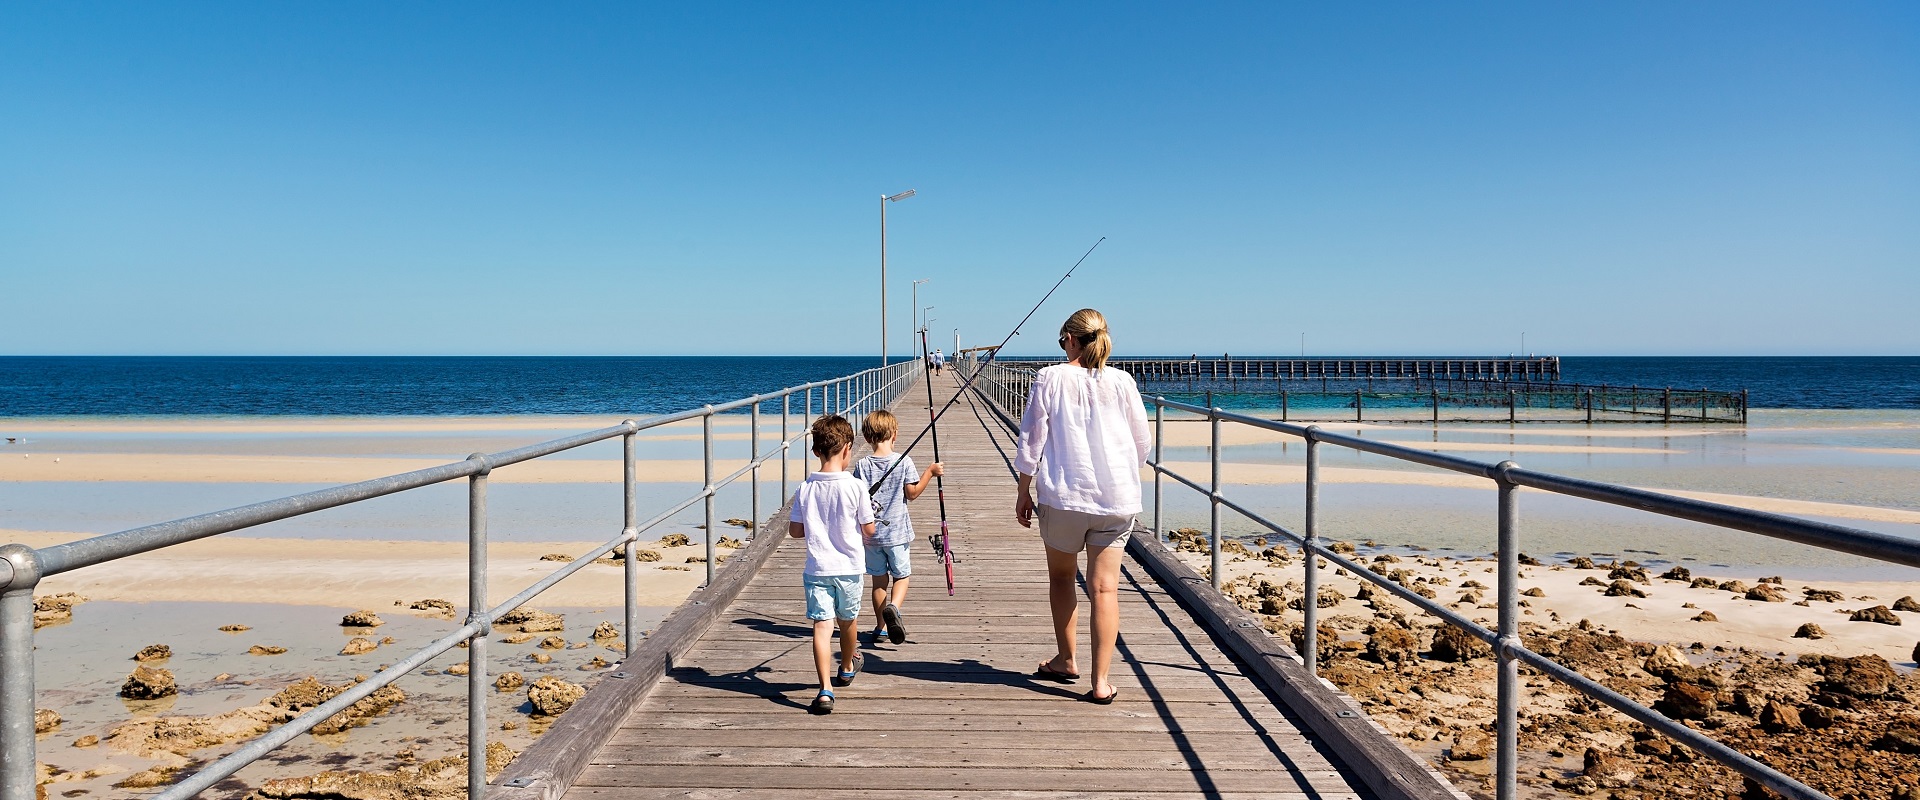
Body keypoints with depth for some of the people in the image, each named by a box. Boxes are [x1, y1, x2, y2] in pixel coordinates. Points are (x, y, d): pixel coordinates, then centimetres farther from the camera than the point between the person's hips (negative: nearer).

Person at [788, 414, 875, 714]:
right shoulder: (856, 487, -12)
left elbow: (795, 530, 2)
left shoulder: (805, 488, -5)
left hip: (817, 568, 0)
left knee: (822, 625, -4)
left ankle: (825, 690, -15)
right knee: (847, 620, 21)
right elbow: (869, 530, -6)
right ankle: (847, 668, 45)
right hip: (849, 567, 0)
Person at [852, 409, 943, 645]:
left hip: (871, 533, 1)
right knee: (901, 576, 11)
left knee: (879, 580, 13)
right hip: (898, 532, -1)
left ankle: (882, 627, 18)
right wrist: (929, 472, 5)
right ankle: (893, 607, -18)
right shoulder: (904, 461, -9)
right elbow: (912, 493, -5)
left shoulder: (863, 465, -7)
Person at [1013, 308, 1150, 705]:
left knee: (1061, 576, 19)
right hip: (1116, 498, 1)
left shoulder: (1050, 378, -3)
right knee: (1105, 587, 2)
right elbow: (1143, 442, 9)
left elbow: (1032, 439, -2)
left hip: (1063, 495, -1)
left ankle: (1066, 660, 31)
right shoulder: (1121, 382, 3)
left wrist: (1023, 492, 7)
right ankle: (1102, 681, 0)